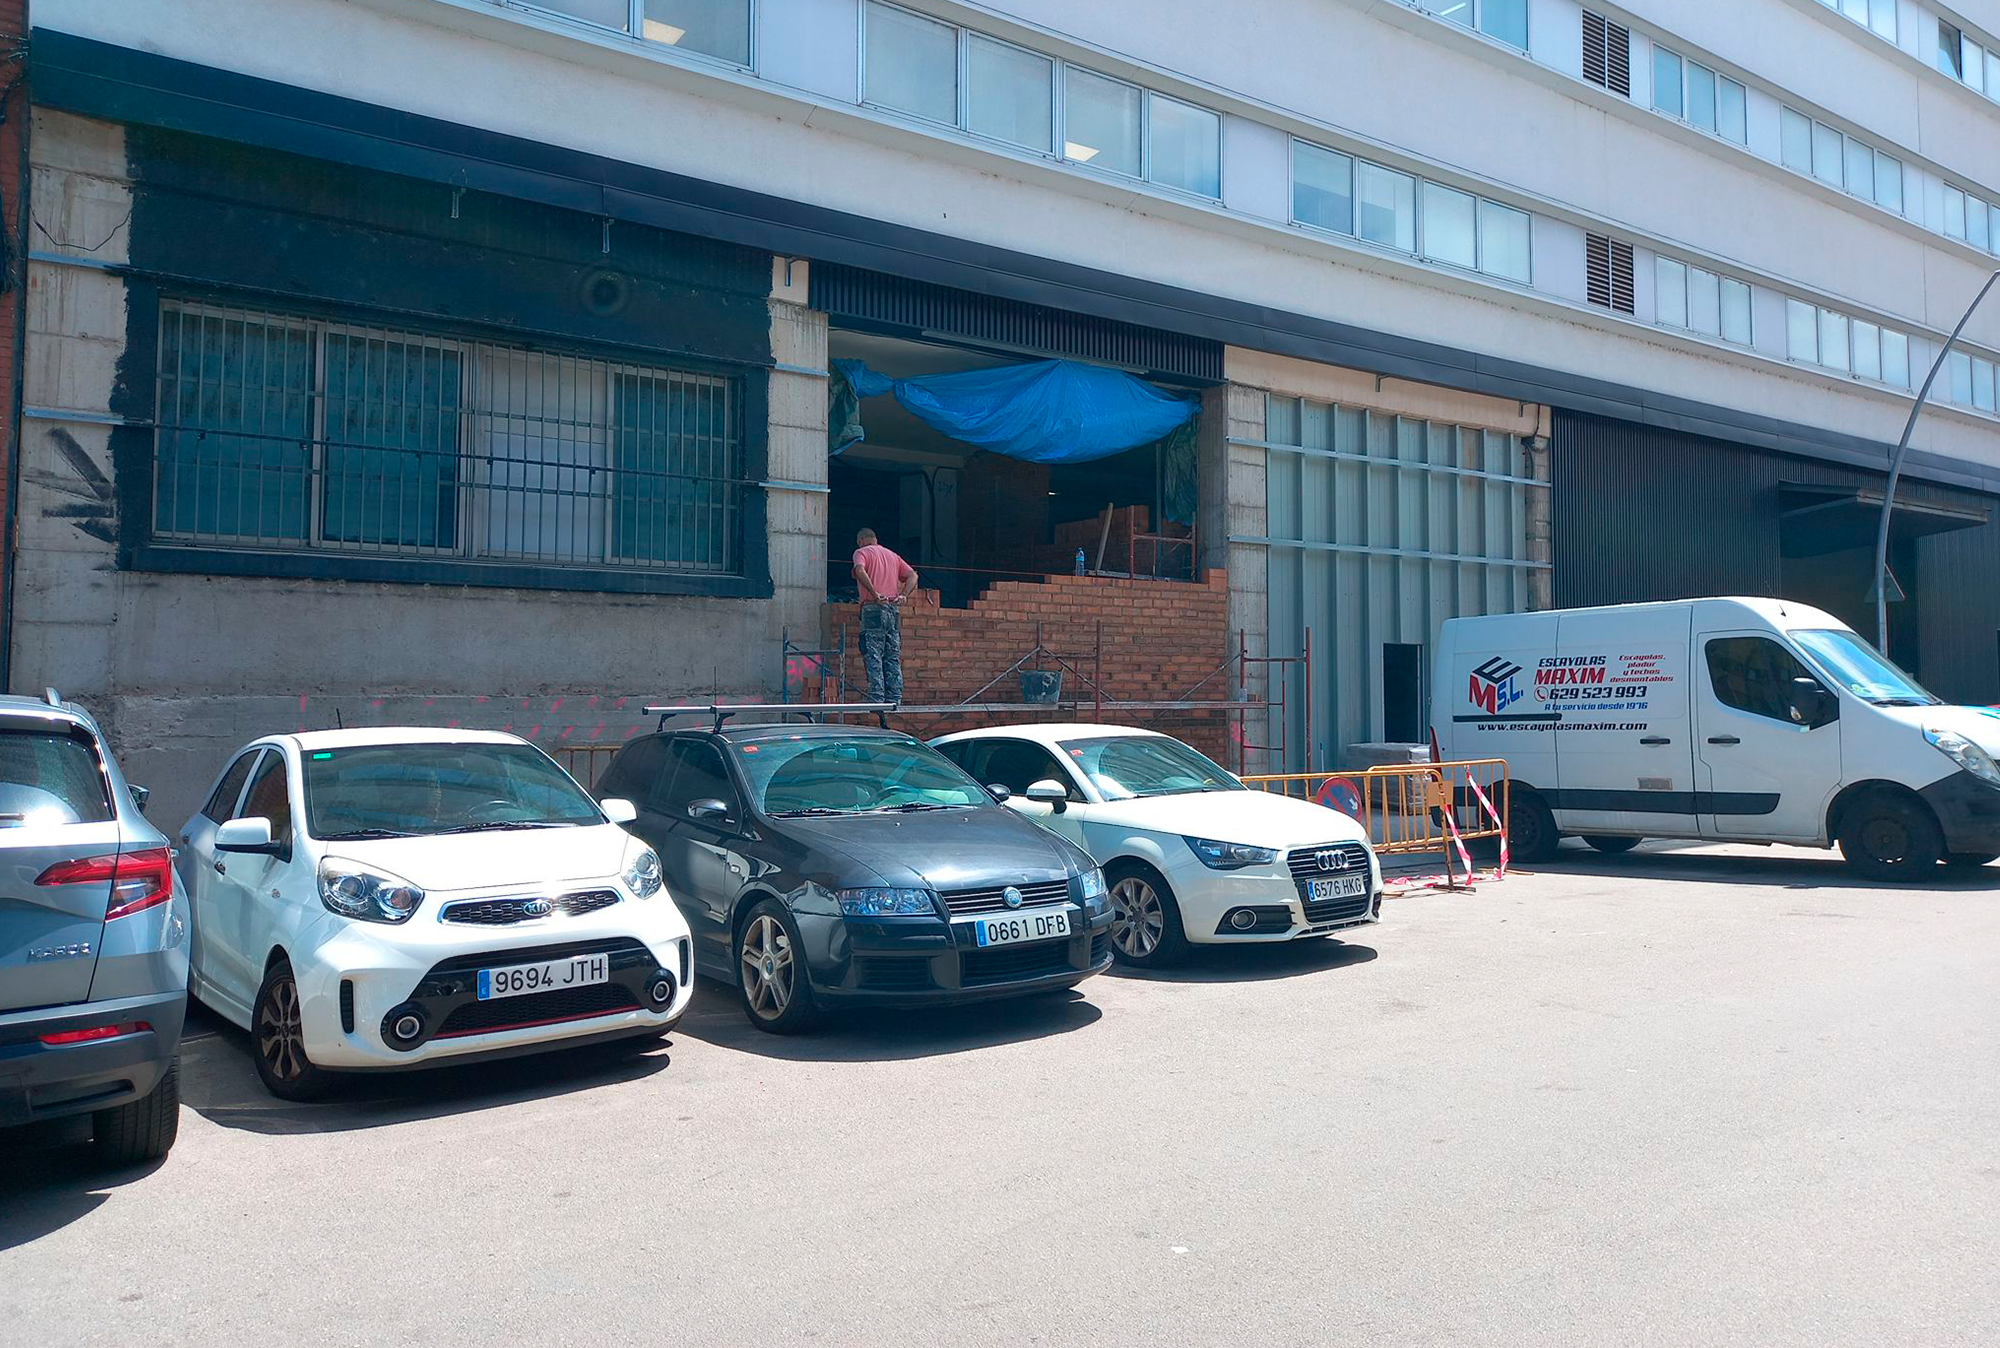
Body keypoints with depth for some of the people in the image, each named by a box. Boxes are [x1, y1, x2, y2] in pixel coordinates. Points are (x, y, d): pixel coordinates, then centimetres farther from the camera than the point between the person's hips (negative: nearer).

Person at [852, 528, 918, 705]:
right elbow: (912, 576, 13)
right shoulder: (892, 555, 24)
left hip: (873, 608, -6)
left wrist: (875, 593, -18)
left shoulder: (861, 552, 6)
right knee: (893, 659, 7)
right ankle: (894, 700, 4)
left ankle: (876, 699, -14)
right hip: (894, 609, 6)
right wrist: (904, 595, 1)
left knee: (873, 657, -7)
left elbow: (860, 571, -16)